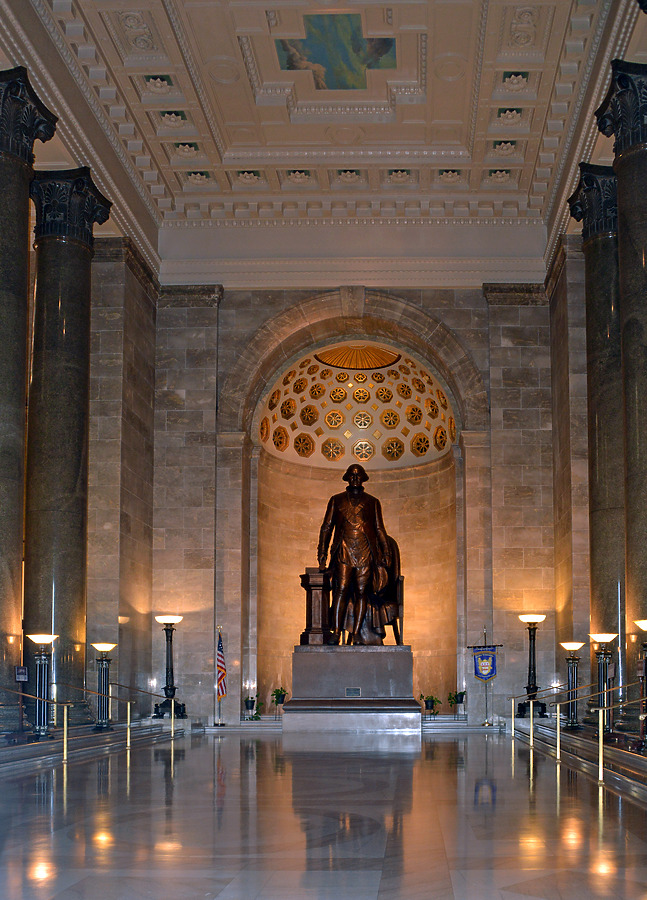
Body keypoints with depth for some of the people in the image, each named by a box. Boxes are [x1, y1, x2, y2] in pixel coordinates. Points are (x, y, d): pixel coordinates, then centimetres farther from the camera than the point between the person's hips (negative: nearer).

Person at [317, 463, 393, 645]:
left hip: (366, 553, 1)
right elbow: (327, 526, 14)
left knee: (362, 592, -4)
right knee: (341, 590, -12)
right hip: (343, 552, -1)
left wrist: (386, 554, 8)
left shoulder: (372, 502, 17)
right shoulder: (337, 500, 16)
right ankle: (336, 631, -14)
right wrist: (322, 553, 5)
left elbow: (379, 529, 17)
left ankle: (356, 633, -2)